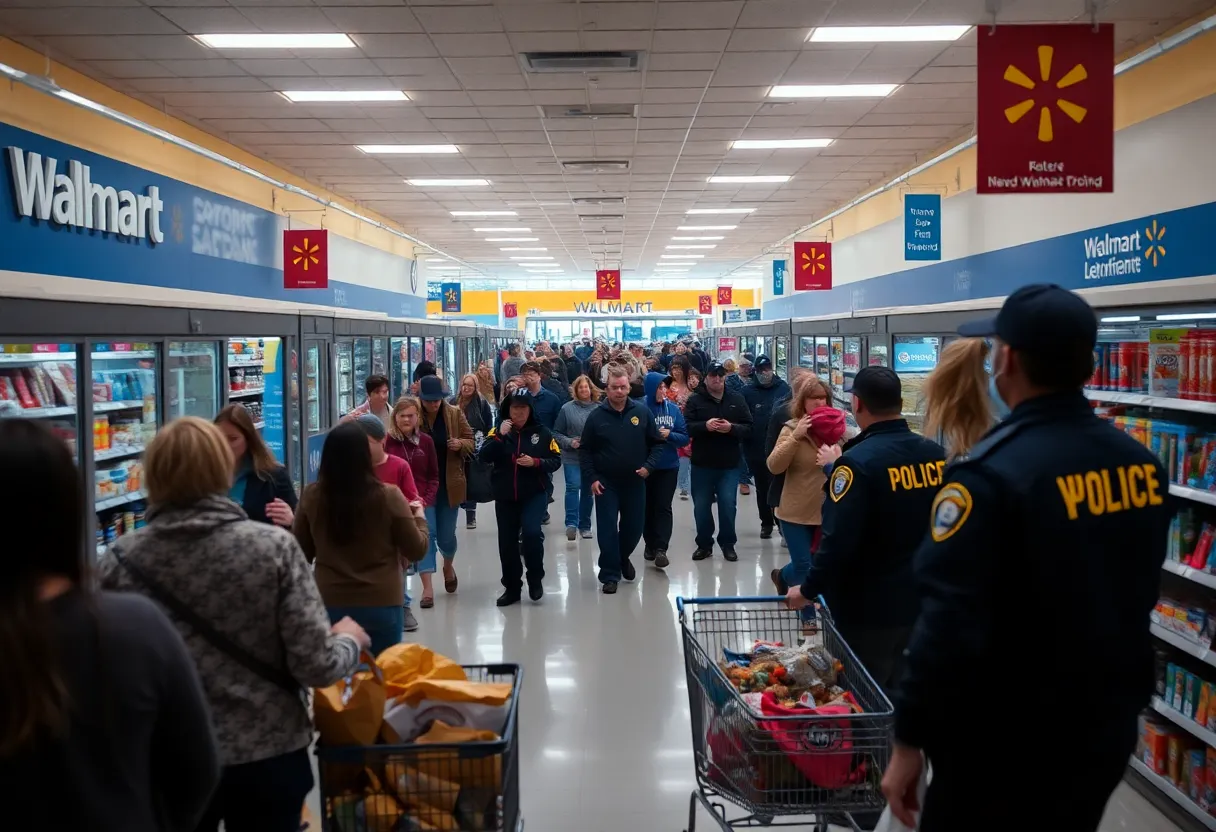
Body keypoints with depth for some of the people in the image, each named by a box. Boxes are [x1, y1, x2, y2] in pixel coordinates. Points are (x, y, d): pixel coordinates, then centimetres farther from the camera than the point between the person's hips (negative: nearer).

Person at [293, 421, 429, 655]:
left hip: (330, 604, 2)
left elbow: (302, 554, 6)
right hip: (382, 604, -2)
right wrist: (419, 517, 14)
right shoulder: (388, 496, -14)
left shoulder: (311, 496, -7)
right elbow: (417, 551, -4)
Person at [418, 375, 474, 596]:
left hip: (449, 484, 1)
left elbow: (470, 442, 4)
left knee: (446, 535, 10)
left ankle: (448, 566, 43)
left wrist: (460, 444, -18)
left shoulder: (455, 414, -4)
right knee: (425, 533, -5)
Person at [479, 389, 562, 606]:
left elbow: (556, 461, -2)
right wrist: (500, 436, -21)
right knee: (507, 542, 7)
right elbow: (484, 457, -10)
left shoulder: (542, 432, -2)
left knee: (531, 532, -22)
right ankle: (512, 588, 23)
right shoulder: (498, 431, 2)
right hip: (505, 496, 3)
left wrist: (535, 462, -18)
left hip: (535, 494, -3)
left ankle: (536, 578, 2)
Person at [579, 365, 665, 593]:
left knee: (634, 527, 12)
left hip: (634, 482, 2)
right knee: (607, 529, -2)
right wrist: (591, 478, -9)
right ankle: (610, 575, 8)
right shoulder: (596, 416, -6)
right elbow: (585, 450, -1)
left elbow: (658, 442, 3)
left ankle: (623, 558, 41)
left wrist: (649, 466, -10)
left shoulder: (642, 412, -4)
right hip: (605, 483, -2)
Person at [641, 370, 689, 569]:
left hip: (669, 466, 1)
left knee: (663, 507, -6)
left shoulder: (673, 408, 0)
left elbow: (685, 438, 1)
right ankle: (650, 544, 26)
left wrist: (669, 435, -16)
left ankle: (661, 548, -10)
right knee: (648, 506, 11)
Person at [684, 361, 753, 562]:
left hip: (729, 465, 0)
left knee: (728, 505, 2)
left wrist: (731, 428, -20)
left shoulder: (737, 400, 4)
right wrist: (705, 426, -25)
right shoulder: (695, 400, 0)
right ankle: (704, 544, 21)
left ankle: (728, 544, 18)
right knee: (701, 506, 7)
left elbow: (749, 429, -1)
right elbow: (686, 427, -9)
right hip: (702, 464, 0)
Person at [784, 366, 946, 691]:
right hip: (922, 602, 6)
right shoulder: (936, 455, -2)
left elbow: (838, 540, -23)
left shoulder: (858, 461, -21)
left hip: (869, 609, -6)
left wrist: (808, 589, -10)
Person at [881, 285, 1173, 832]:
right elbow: (1134, 595, 11)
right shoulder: (1143, 464, -2)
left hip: (1007, 743, -6)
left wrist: (909, 740, -17)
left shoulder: (991, 474, -24)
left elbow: (949, 626, -25)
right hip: (1107, 728, 7)